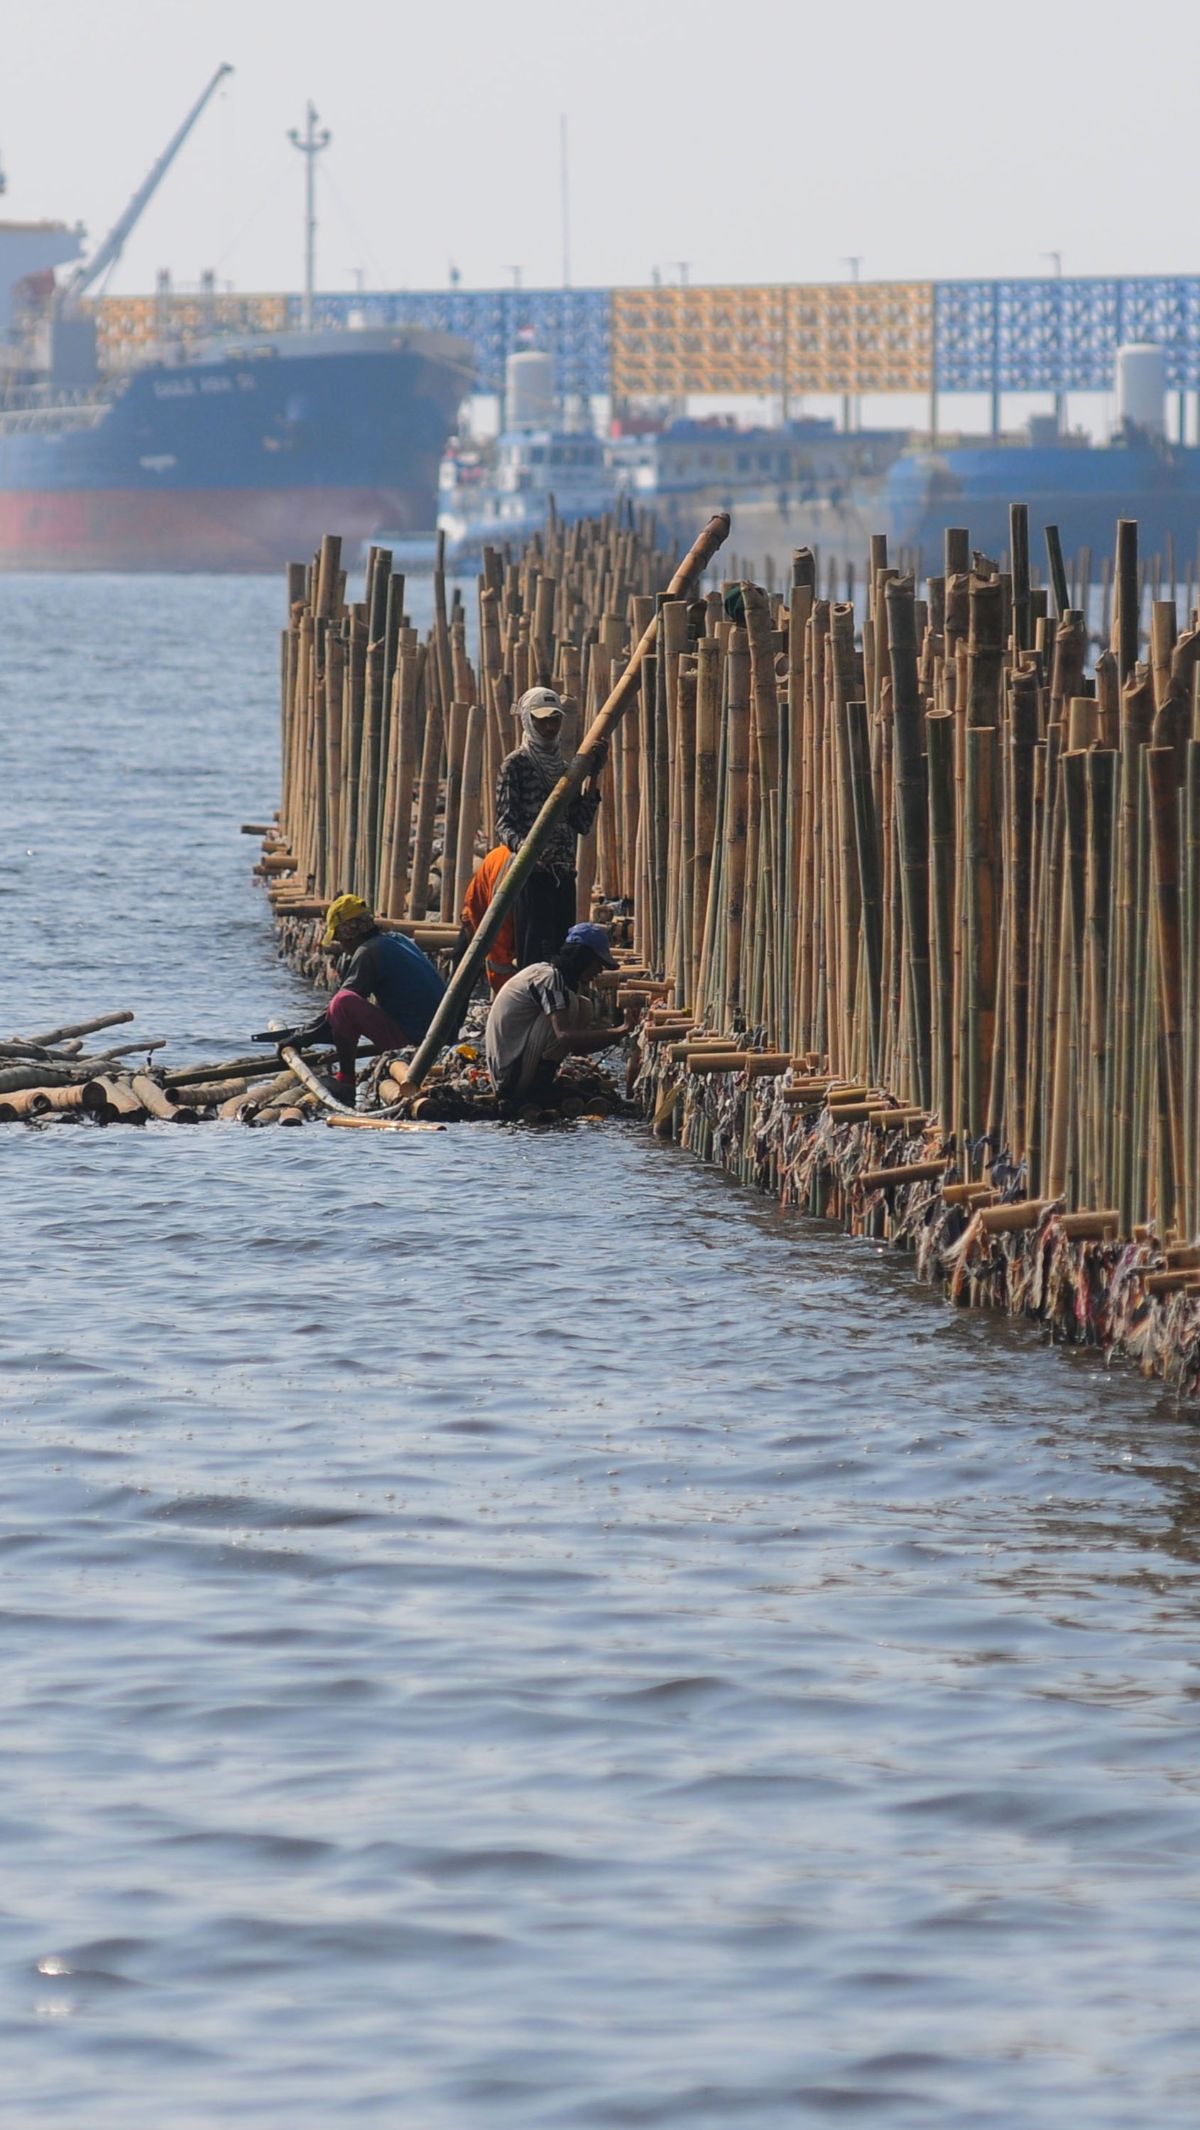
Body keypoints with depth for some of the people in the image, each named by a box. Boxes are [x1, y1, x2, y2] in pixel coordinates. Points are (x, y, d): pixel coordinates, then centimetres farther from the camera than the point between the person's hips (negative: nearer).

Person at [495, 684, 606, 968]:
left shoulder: (563, 768, 17)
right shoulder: (515, 764, -2)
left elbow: (583, 825, 11)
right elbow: (504, 822, -9)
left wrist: (592, 778, 4)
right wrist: (523, 846, -30)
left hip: (564, 875, 7)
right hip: (531, 876, -7)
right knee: (536, 956, -14)